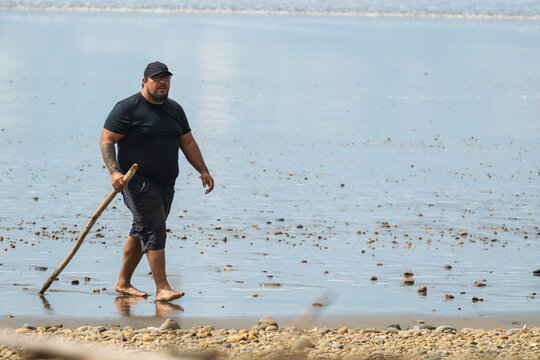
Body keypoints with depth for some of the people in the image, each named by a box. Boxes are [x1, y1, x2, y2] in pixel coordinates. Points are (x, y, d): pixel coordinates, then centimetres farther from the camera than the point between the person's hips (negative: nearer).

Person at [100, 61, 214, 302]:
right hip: (138, 181, -7)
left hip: (165, 183, 7)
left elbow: (188, 142, 21)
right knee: (154, 232, -15)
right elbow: (106, 141, -9)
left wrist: (203, 171, 10)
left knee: (141, 233, 13)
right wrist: (114, 171, -23)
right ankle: (162, 289, -19)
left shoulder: (175, 110, 15)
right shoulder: (128, 108, -7)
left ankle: (123, 282, 23)